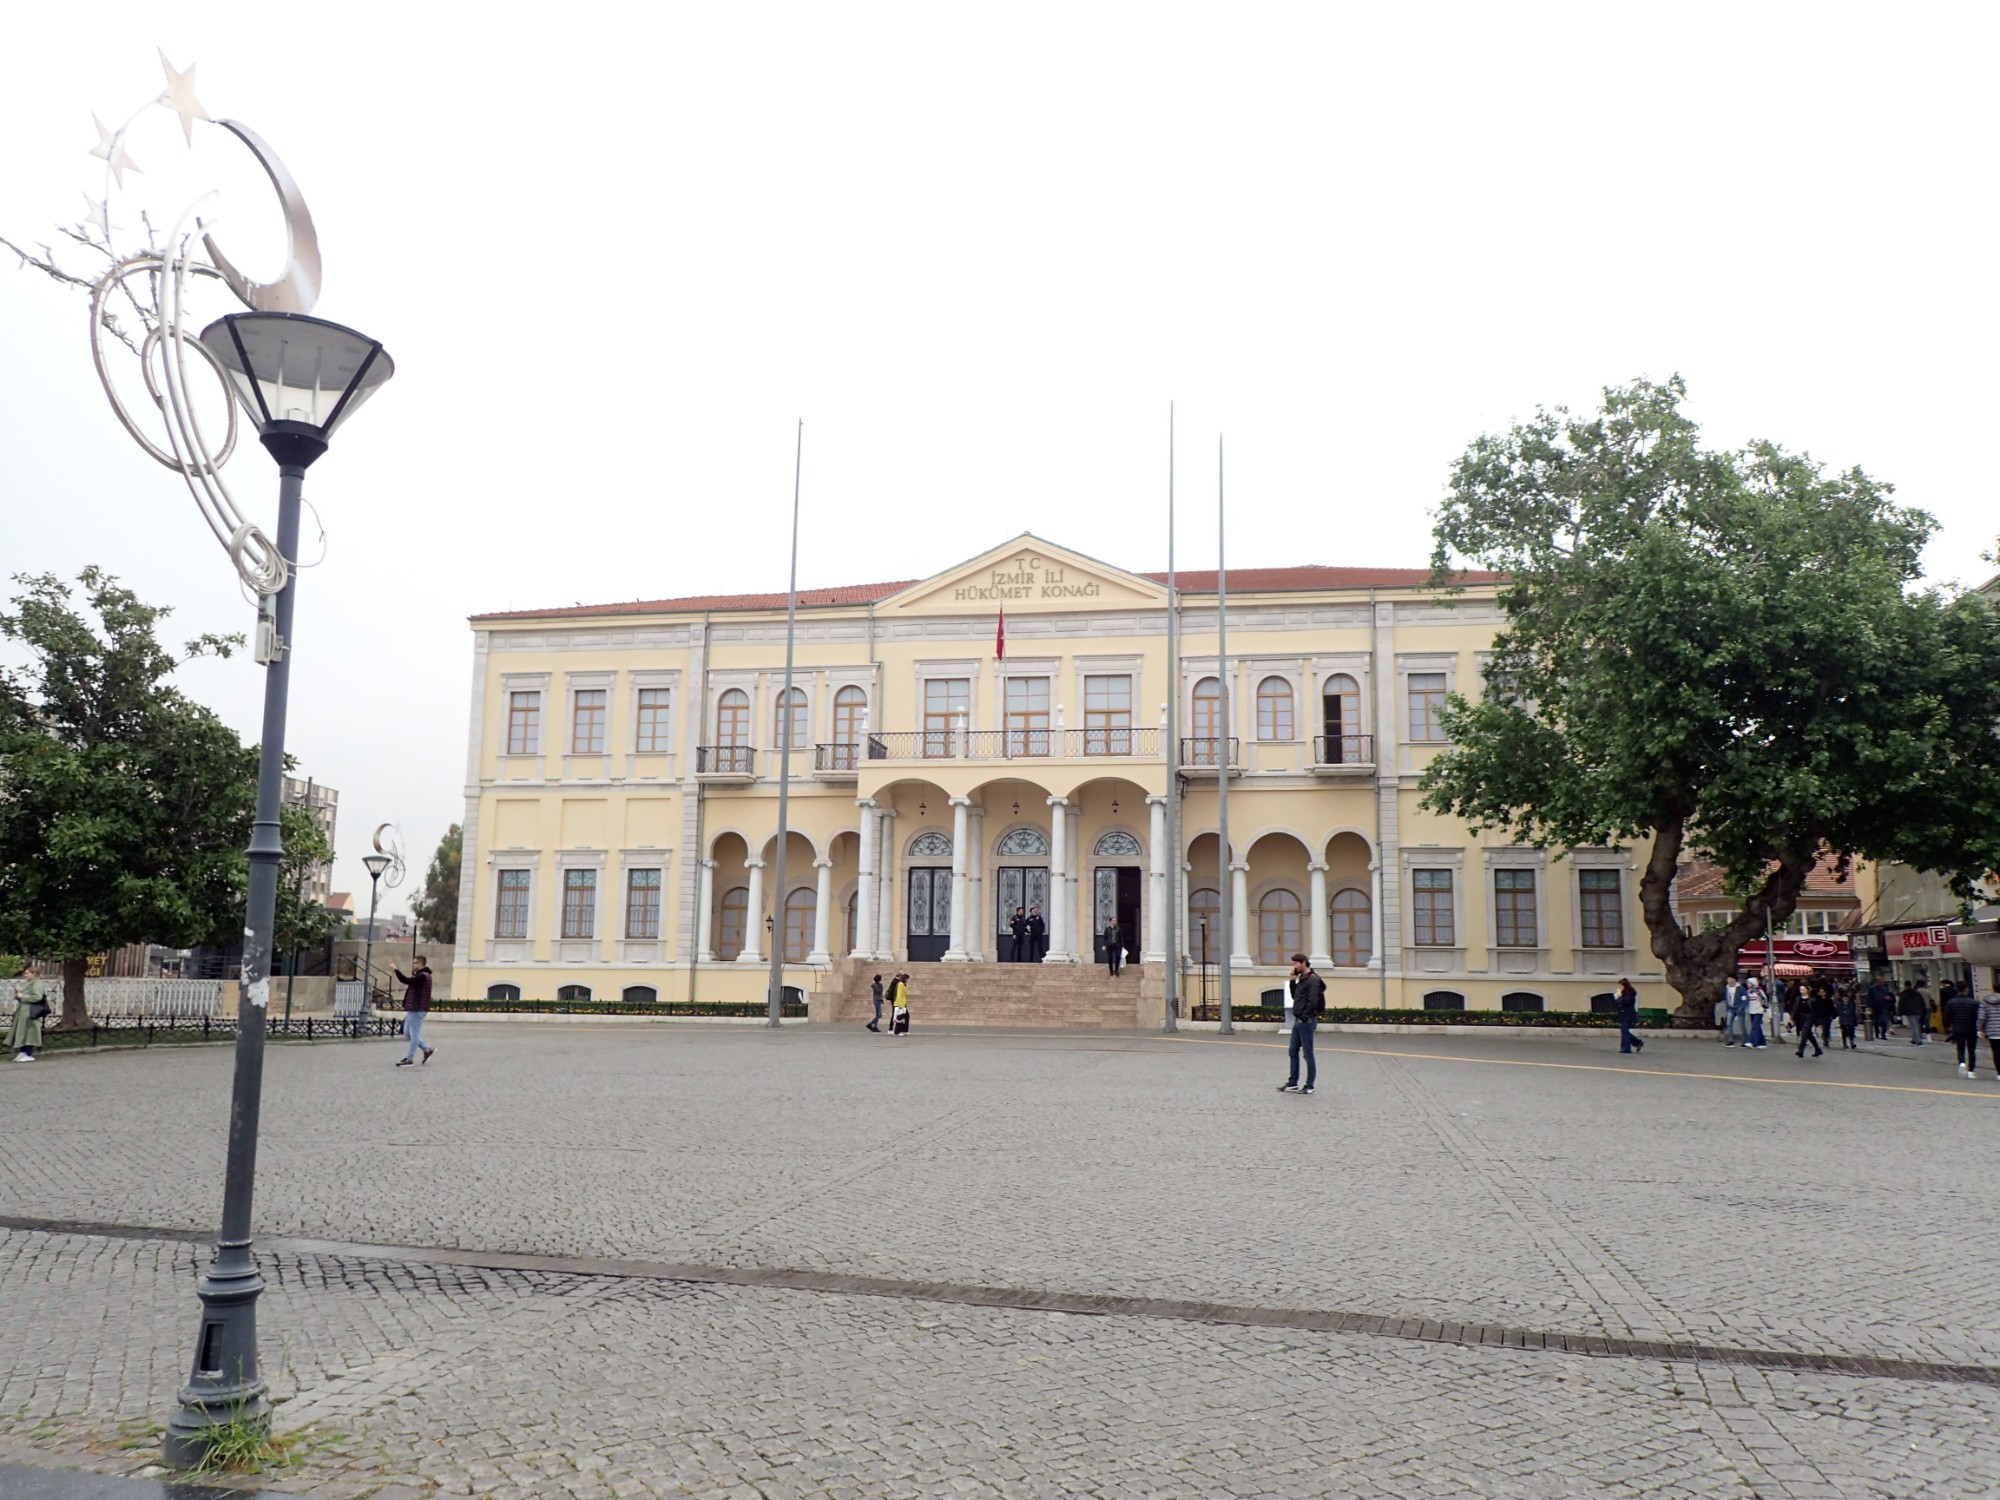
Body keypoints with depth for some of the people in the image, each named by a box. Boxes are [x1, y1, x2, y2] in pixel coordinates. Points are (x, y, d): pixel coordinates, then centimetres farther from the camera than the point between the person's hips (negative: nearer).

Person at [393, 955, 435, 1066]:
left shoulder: (422, 977, -17)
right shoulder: (420, 975, 18)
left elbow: (406, 981, -26)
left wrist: (396, 970, -23)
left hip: (417, 1010, -11)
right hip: (413, 1009, 11)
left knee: (414, 1033, -3)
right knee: (407, 1032, 15)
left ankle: (409, 1059, 3)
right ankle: (427, 1050, 20)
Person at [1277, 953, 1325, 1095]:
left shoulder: (1313, 980, -14)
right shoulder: (1302, 979, 15)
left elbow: (1313, 1002, -20)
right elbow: (1295, 997, 20)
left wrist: (1304, 1017, -19)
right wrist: (1293, 981, 9)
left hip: (1306, 1021, -10)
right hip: (1298, 1021, 10)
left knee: (1308, 1054, -2)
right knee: (1293, 1052, 13)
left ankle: (1309, 1086, 5)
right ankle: (1292, 1083, 20)